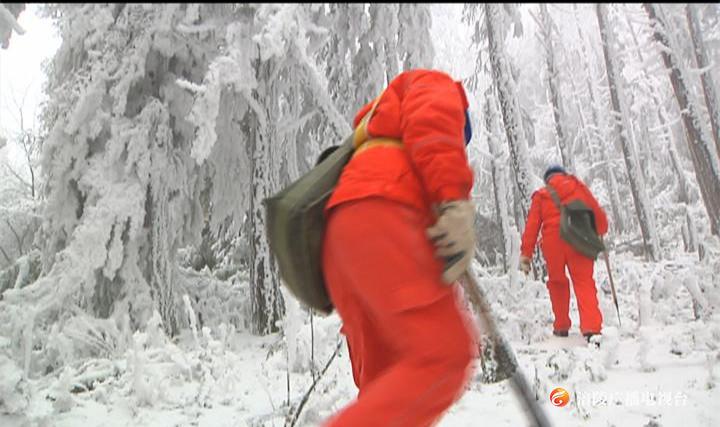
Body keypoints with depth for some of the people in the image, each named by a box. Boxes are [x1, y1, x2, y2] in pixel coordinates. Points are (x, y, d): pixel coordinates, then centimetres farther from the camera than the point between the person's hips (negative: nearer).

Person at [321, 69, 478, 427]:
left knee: (385, 381, 7)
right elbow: (432, 117, -2)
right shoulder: (435, 84, 23)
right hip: (379, 213, -8)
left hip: (339, 235, 9)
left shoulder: (376, 137, 44)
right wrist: (455, 203, -15)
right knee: (446, 355, -17)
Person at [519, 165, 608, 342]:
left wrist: (526, 253, 3)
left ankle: (561, 327, 23)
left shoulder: (540, 196, 13)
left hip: (552, 244, 1)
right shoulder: (579, 188, 14)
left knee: (557, 283, 18)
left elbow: (532, 226, 5)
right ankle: (591, 327, -17)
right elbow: (597, 211, 11)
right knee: (584, 283, 0)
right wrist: (601, 231, 31)